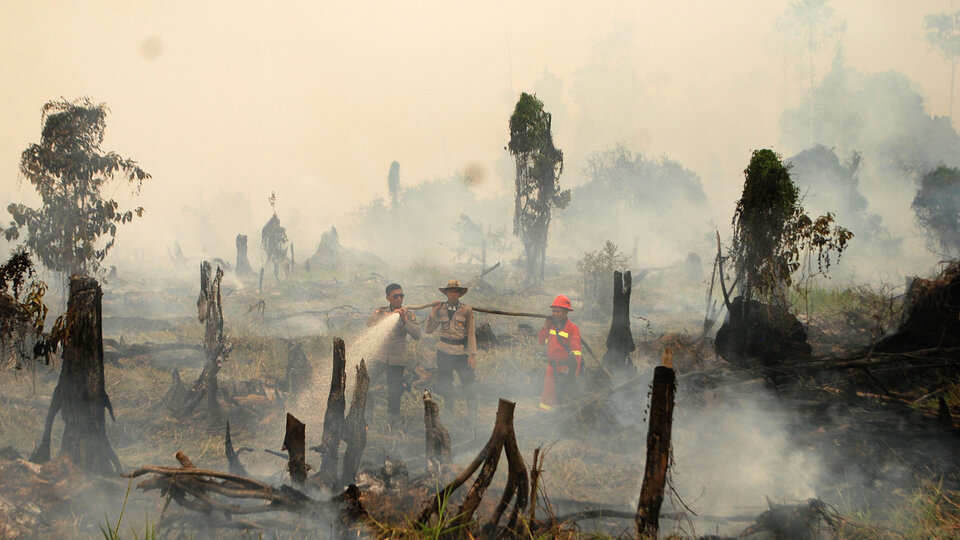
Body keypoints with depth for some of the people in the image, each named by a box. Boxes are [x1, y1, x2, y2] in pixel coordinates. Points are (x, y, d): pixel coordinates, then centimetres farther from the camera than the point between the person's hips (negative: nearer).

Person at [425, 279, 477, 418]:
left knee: (467, 384, -6)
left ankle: (473, 416, 3)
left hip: (461, 352, -2)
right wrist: (433, 313, -8)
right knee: (445, 385, 8)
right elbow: (428, 330, 5)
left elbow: (471, 333, 0)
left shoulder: (467, 310, 0)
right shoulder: (440, 309, 5)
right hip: (444, 351, 2)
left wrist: (472, 355, -6)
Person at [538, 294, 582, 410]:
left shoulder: (572, 328, -12)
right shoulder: (551, 325, 8)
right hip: (552, 368, 6)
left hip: (566, 370, -6)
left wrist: (576, 372, -19)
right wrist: (545, 327, 1)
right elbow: (542, 341, 16)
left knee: (566, 398, -2)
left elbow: (576, 351, -14)